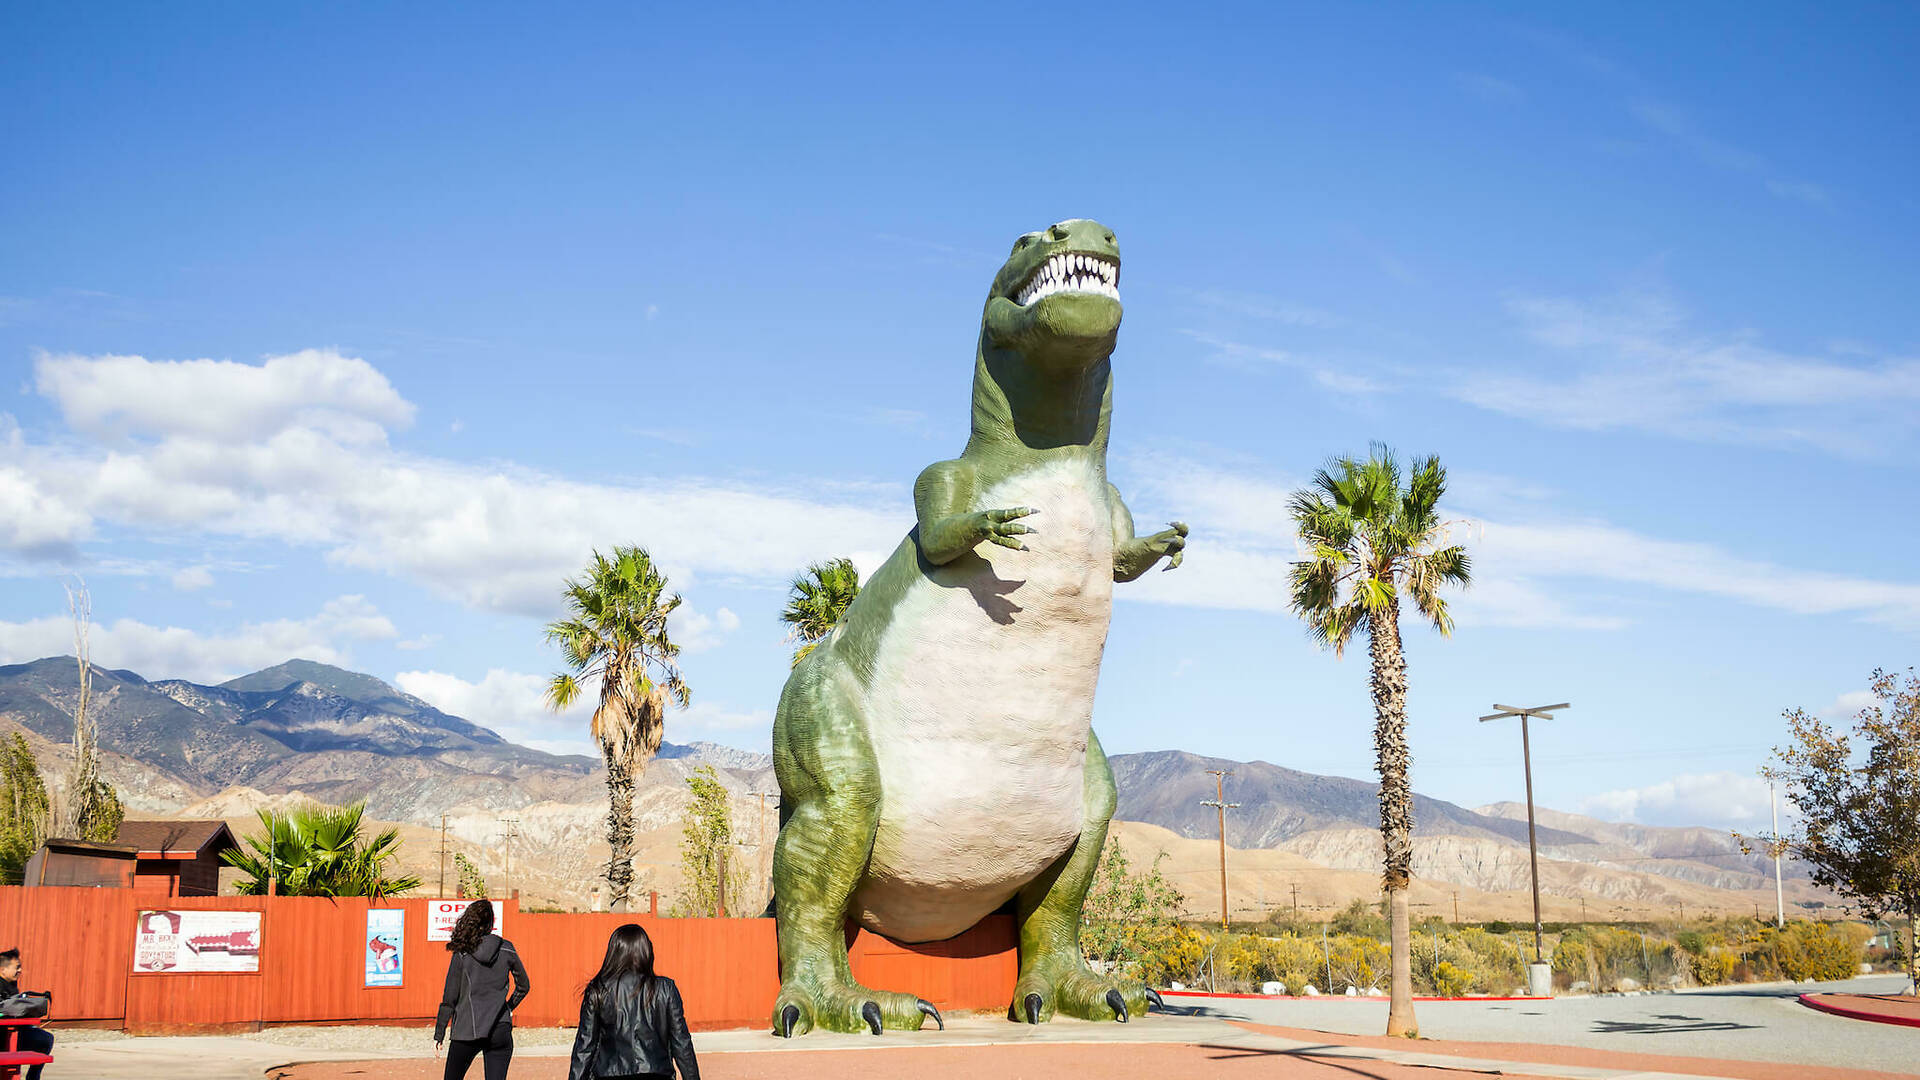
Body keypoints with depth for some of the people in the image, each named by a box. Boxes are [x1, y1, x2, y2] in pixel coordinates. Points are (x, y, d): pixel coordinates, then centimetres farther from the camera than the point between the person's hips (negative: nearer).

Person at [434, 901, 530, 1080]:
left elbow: (449, 998, -2)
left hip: (467, 1031, -1)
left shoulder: (461, 954, -4)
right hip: (500, 1030, 1)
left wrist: (439, 1033, 6)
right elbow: (523, 986, 13)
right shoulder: (507, 950, 1)